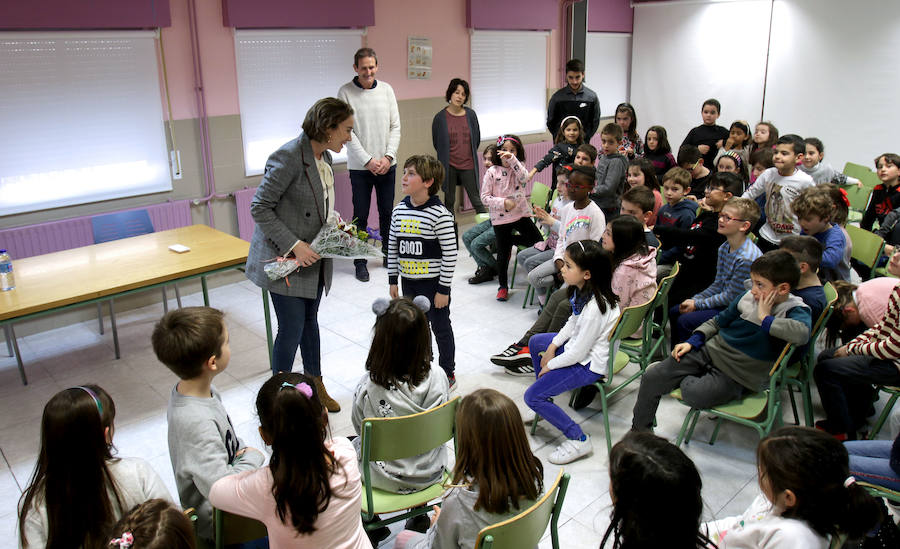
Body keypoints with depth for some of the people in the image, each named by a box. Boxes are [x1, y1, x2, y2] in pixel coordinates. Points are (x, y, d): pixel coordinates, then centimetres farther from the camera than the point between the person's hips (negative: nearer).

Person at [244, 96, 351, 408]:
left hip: (313, 257, 9)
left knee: (310, 322, 20)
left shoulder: (324, 157, 6)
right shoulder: (288, 158, -22)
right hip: (284, 260, -8)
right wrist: (294, 245, -24)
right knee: (292, 330, -1)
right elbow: (259, 208, -20)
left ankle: (316, 387, 35)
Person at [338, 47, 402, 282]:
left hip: (387, 164, 3)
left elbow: (395, 126, 4)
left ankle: (389, 254, 27)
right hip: (360, 166, -3)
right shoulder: (345, 93, -6)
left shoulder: (386, 89, 4)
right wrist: (368, 160, -14)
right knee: (361, 216, 3)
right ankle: (360, 261, 14)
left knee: (387, 212, 12)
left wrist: (388, 156, -8)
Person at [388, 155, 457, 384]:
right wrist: (393, 280, 9)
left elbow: (450, 255, -16)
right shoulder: (398, 211, 1)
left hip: (433, 283, -6)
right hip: (408, 282, 6)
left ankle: (448, 373, 28)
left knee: (440, 328, 10)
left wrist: (443, 289, -15)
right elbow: (392, 248, 9)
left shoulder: (439, 214, -18)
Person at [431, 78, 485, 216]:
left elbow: (477, 139, 10)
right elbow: (436, 142, 6)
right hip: (449, 166, 0)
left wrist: (469, 155, 13)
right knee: (449, 201, 9)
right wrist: (446, 157, 11)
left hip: (468, 165, 1)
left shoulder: (470, 114, 0)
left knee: (476, 200, 3)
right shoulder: (440, 117, -4)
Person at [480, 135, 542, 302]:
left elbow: (523, 177, -22)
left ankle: (511, 240, 22)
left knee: (538, 241, -4)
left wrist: (511, 159, -30)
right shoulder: (492, 172, -5)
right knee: (503, 253, 5)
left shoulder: (518, 167, 2)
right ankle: (503, 286, 23)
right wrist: (503, 202, -18)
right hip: (500, 218, -2)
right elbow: (484, 197, -7)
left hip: (520, 214, 3)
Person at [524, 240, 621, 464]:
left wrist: (550, 365, -11)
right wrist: (552, 347, 3)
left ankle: (578, 440, -4)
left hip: (590, 364, -10)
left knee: (532, 397, -11)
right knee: (535, 342, 26)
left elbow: (577, 353, -26)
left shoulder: (594, 307, -33)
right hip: (578, 345, 10)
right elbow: (573, 322, 10)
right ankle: (545, 400, 33)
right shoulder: (583, 290, -6)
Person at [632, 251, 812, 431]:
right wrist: (692, 341, 4)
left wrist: (765, 318, -26)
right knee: (651, 377, -6)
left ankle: (686, 378, 6)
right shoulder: (748, 297, 2)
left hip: (738, 373, -5)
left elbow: (802, 333, -38)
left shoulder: (796, 310, -12)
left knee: (694, 394, -33)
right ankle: (639, 431, 17)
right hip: (712, 350, 5)